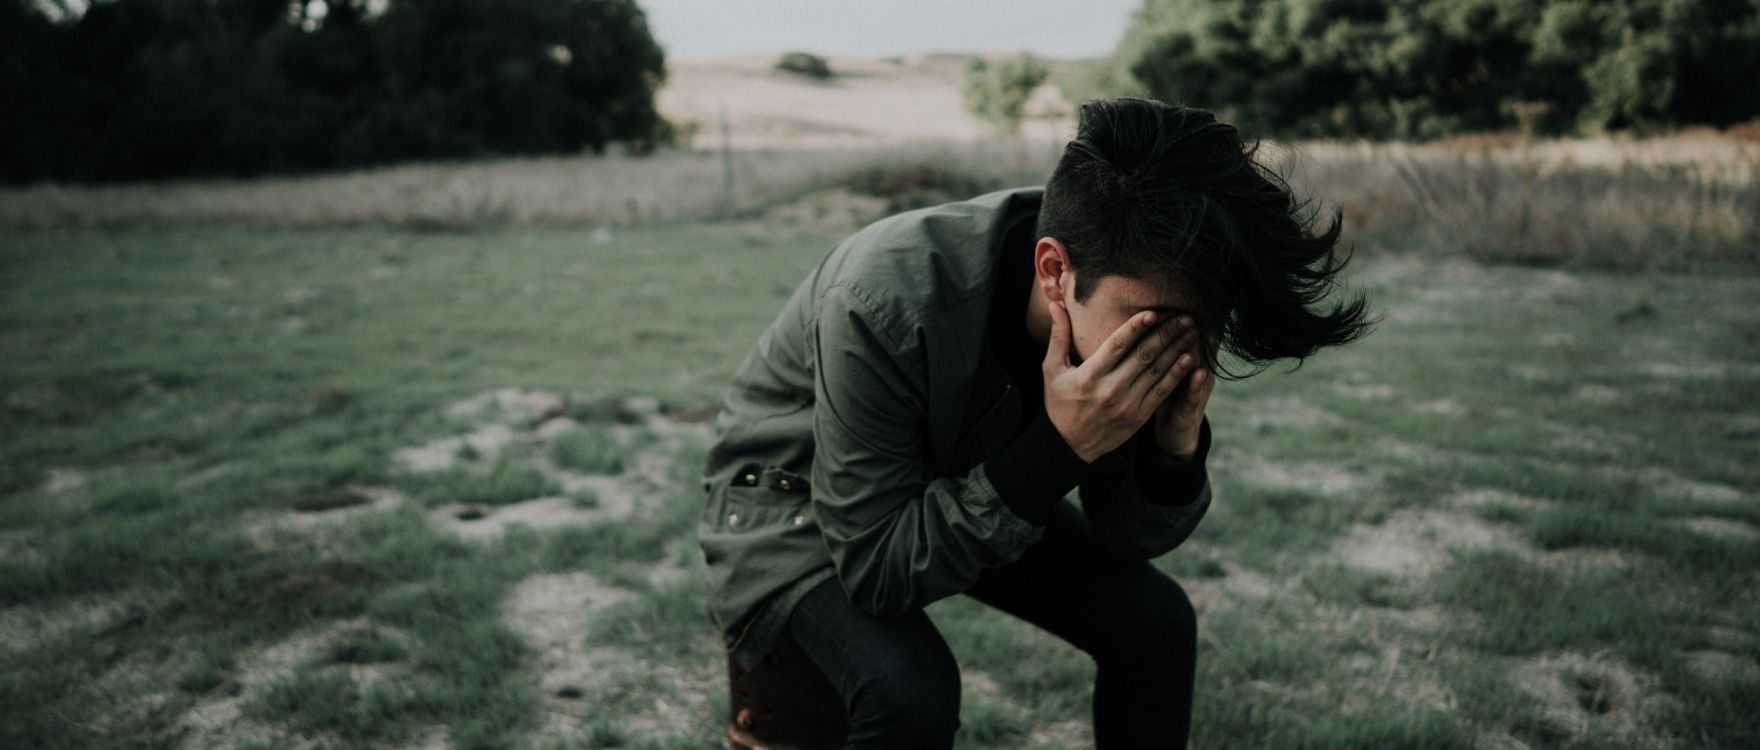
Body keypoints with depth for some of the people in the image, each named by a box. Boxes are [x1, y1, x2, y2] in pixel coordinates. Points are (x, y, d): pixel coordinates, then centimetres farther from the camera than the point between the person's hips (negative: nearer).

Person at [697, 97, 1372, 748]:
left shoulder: (1119, 286, -20)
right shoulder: (886, 305, -38)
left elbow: (1126, 542, -9)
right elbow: (876, 569, -32)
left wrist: (1177, 446, -30)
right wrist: (1058, 447, -40)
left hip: (976, 488, 5)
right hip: (797, 499, -5)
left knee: (1157, 622, -8)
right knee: (909, 690, -31)